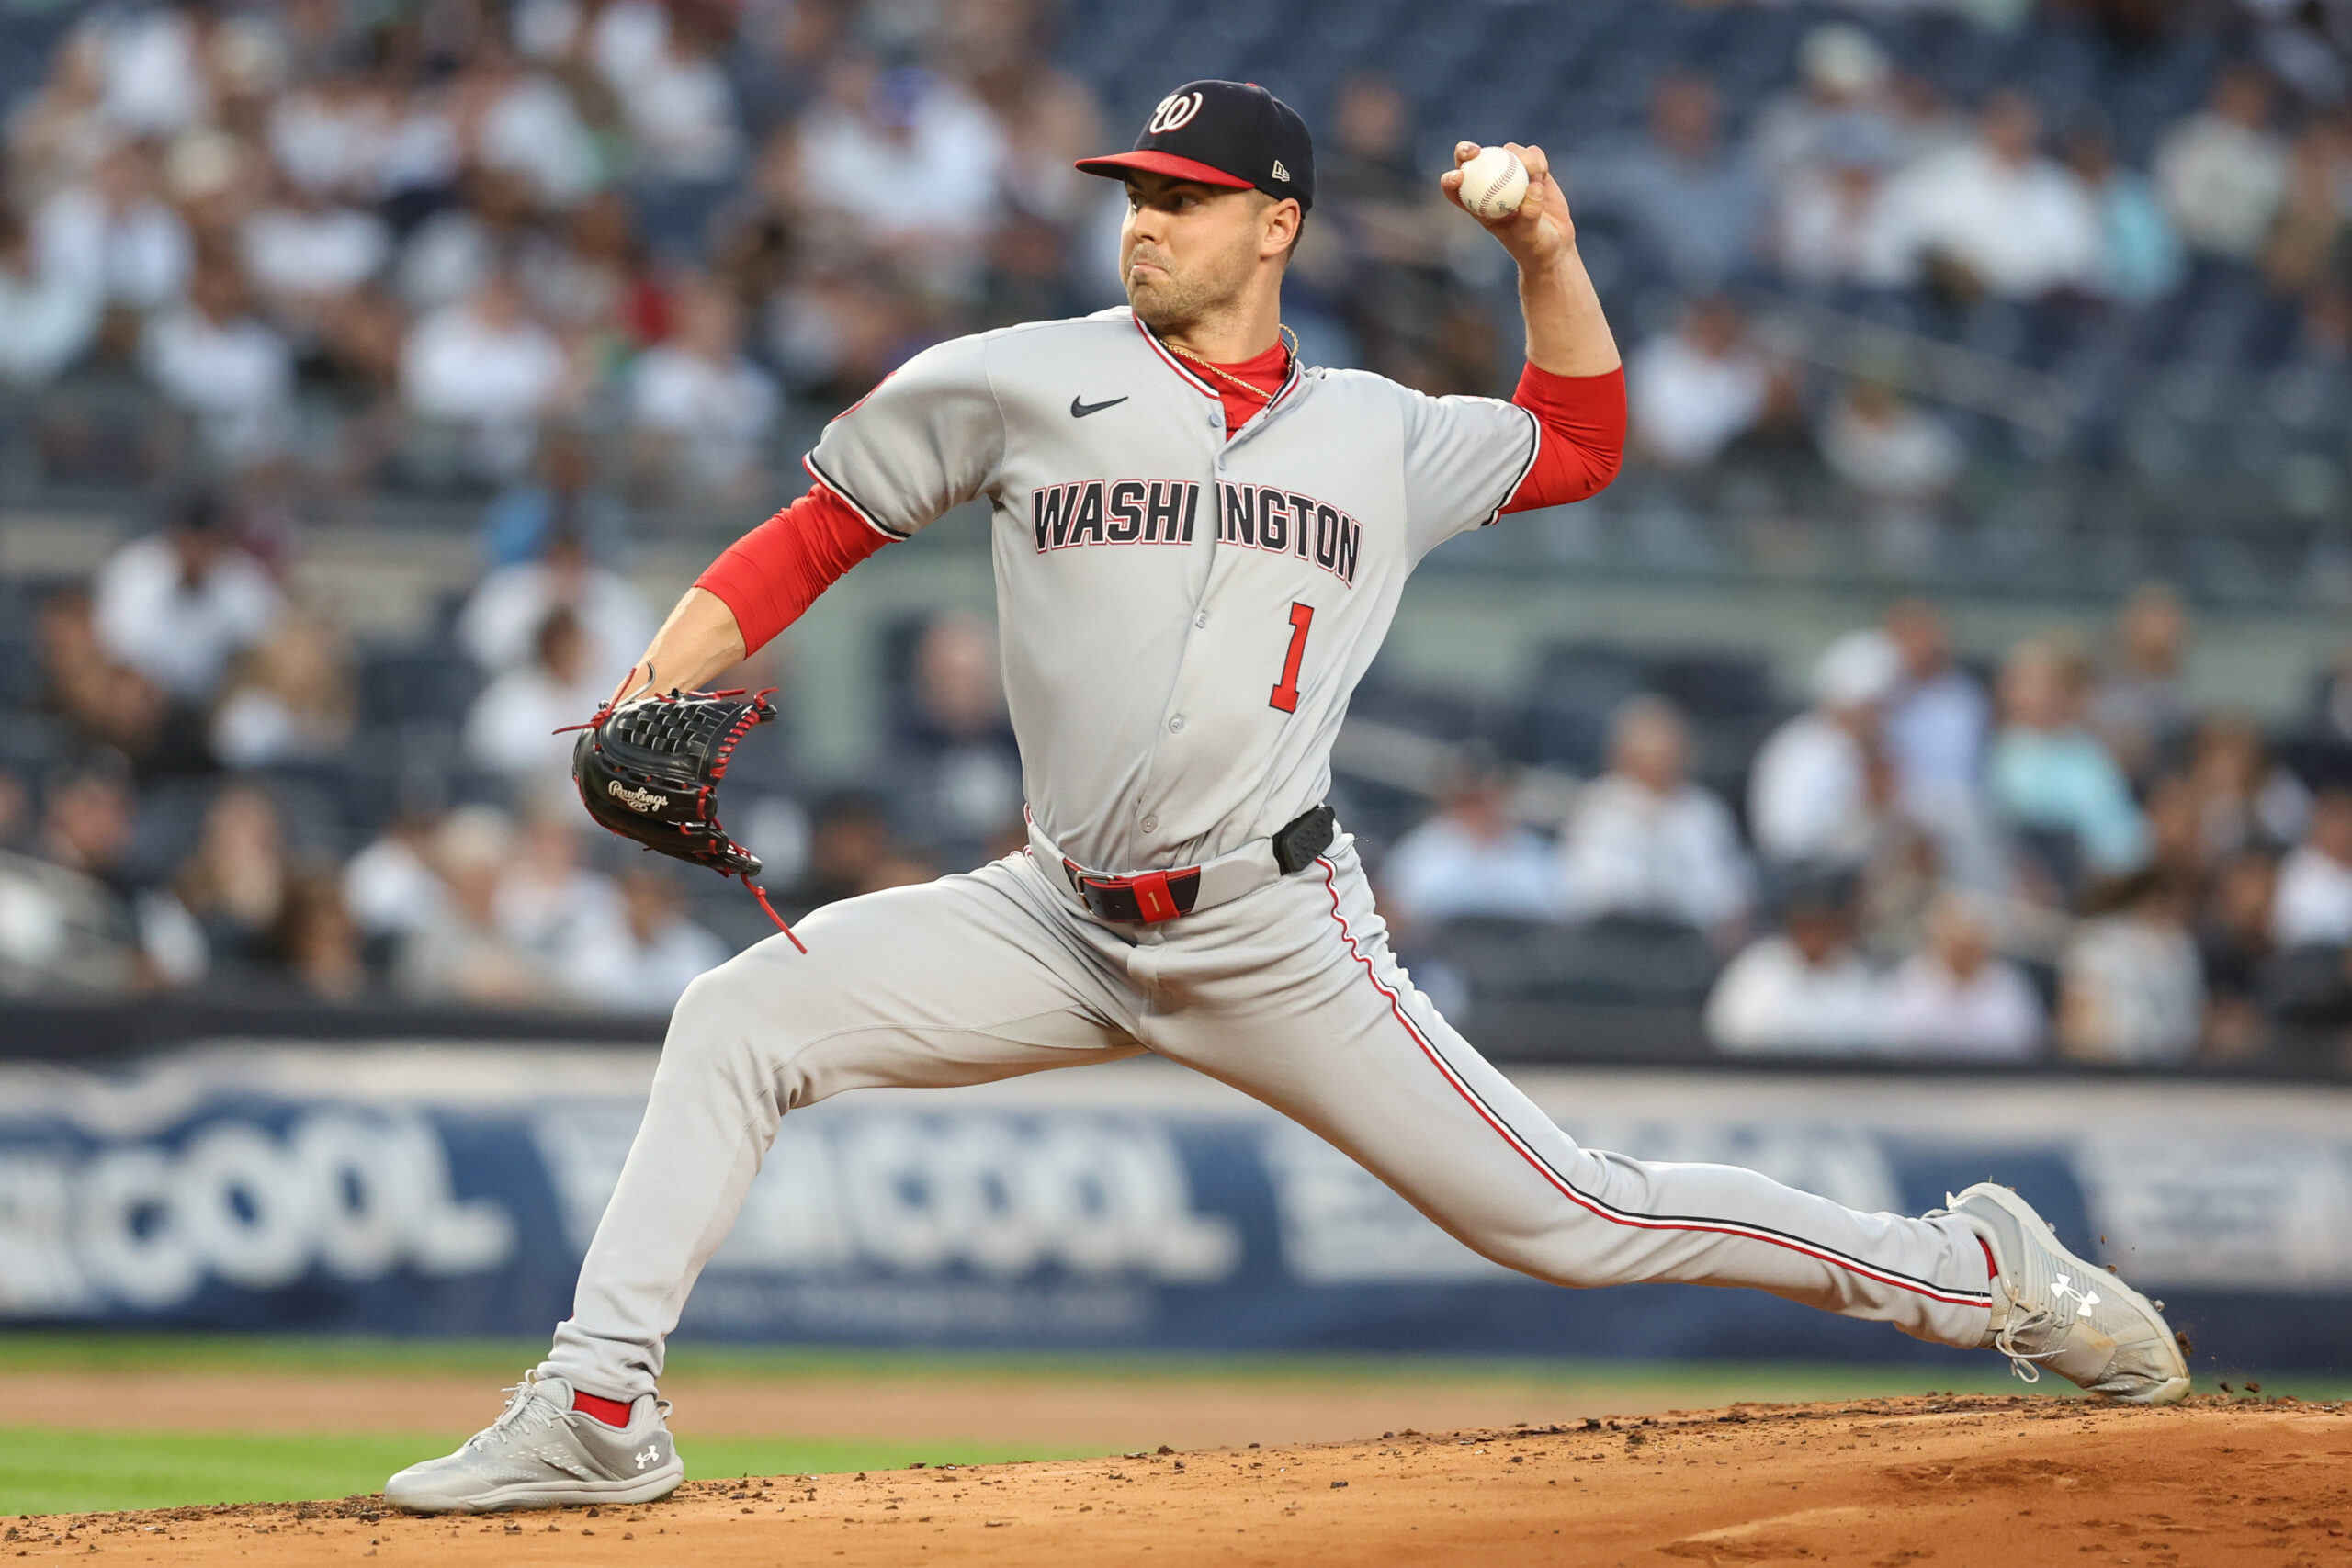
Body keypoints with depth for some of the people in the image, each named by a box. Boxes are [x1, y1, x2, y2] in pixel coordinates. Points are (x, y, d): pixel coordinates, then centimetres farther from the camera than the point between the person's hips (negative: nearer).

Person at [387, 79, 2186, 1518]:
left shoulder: (1378, 436, 9)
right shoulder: (1020, 385, 3)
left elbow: (1579, 443, 26)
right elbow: (821, 529, 6)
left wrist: (1547, 249, 11)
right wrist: (655, 692, -7)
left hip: (1279, 933, -1)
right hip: (1061, 924, 1)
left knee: (1568, 1219, -5)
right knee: (742, 1019, -14)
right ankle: (600, 1412, -8)